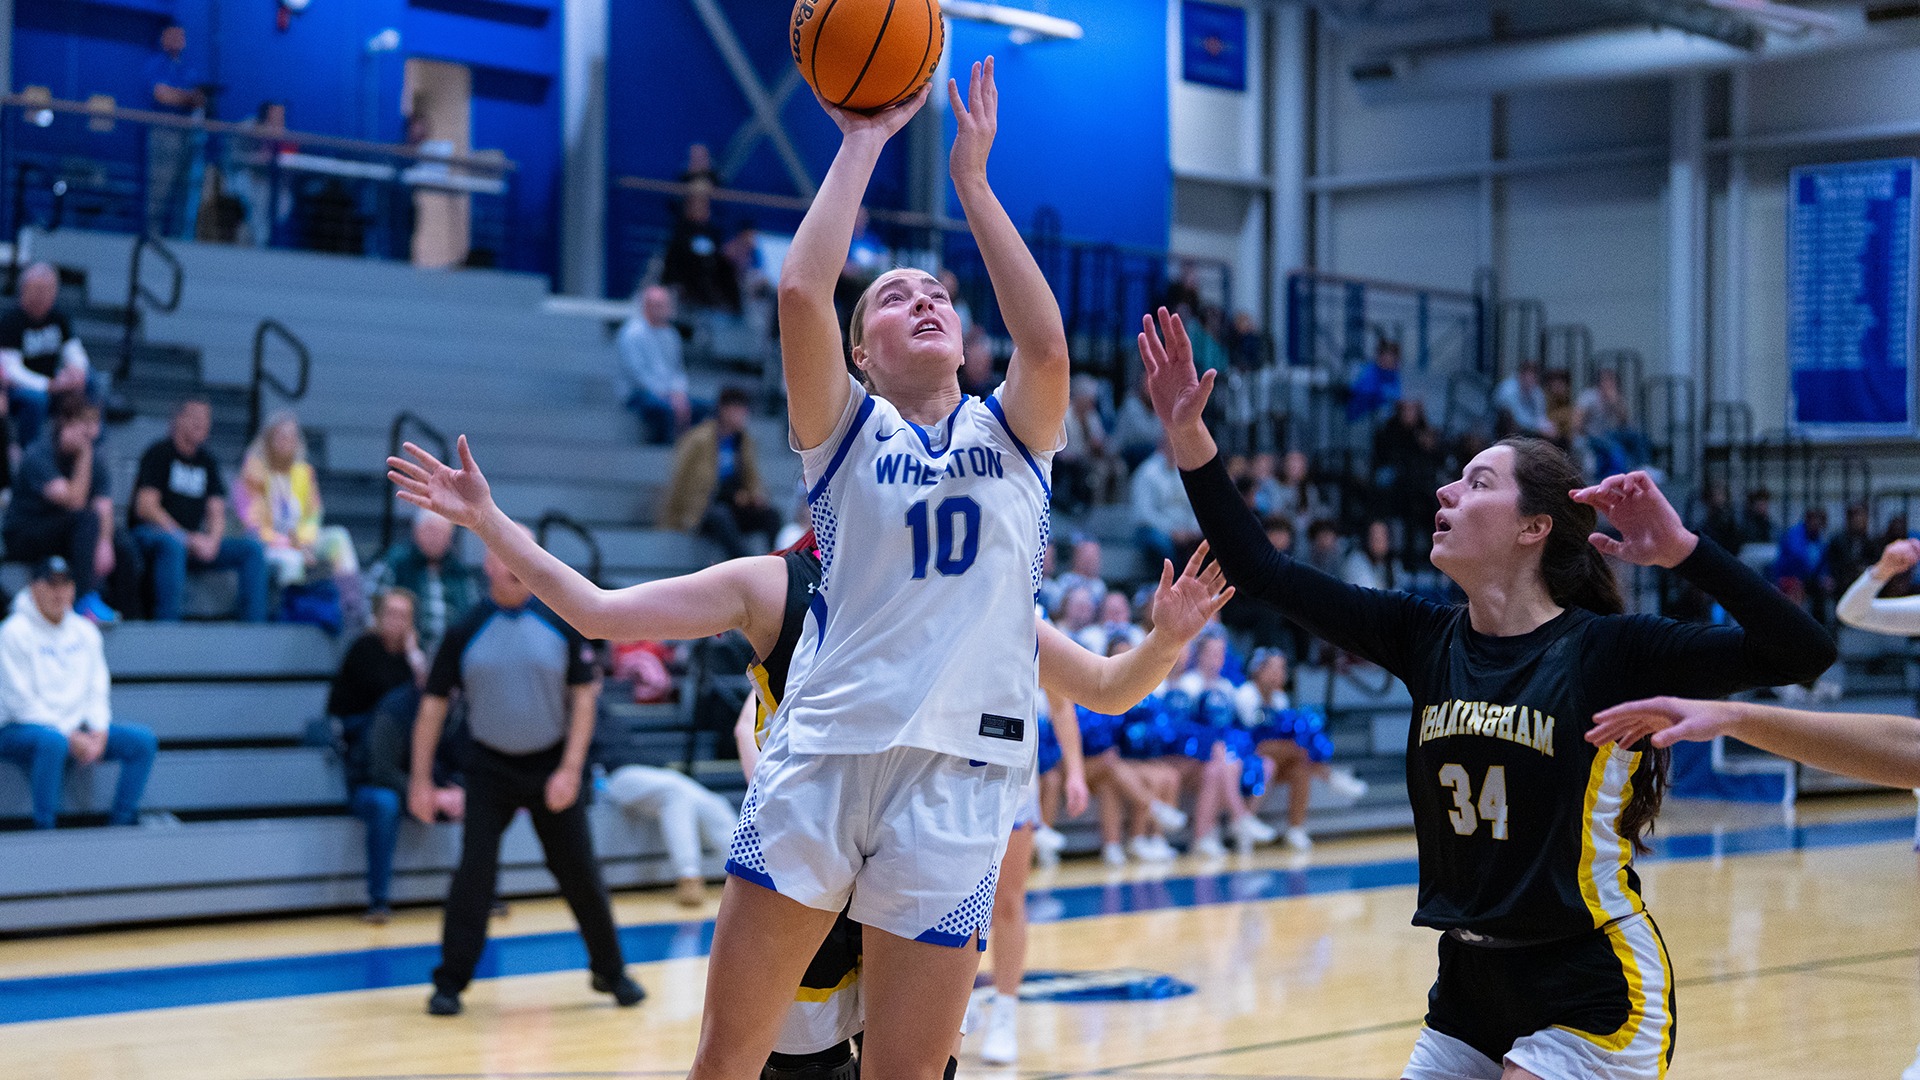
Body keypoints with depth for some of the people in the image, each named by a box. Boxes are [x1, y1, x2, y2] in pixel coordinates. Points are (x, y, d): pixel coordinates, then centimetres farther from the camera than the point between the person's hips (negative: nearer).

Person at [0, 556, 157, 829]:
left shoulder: (84, 631, 12)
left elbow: (97, 689, 12)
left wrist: (98, 731, -7)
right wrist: (70, 737, -17)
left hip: (77, 729, 7)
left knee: (143, 740, -9)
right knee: (53, 742, -40)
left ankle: (121, 823, -7)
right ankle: (43, 829, -31)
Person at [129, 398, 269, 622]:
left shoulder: (207, 463, 17)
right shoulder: (159, 454, -1)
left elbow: (217, 513, 12)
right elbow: (145, 507, -11)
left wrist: (212, 540, -12)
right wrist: (186, 538, -19)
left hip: (194, 542, 6)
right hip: (149, 534, -6)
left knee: (252, 548, -11)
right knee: (172, 545, -41)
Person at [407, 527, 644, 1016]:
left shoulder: (561, 621, -5)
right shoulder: (466, 630, -6)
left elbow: (584, 696, -3)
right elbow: (433, 704, -1)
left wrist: (570, 769, -11)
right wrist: (421, 779, -4)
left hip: (551, 768, 1)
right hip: (489, 768, -1)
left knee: (579, 873, 5)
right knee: (474, 874, -8)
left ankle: (610, 971, 22)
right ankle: (450, 982, 2)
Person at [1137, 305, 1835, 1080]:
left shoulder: (1605, 650, -12)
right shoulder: (1428, 638, 3)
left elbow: (1804, 653, -19)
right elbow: (1262, 572, 1)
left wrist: (1683, 550, -27)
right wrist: (1189, 436, -5)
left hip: (1592, 994, -6)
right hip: (1469, 983, 6)